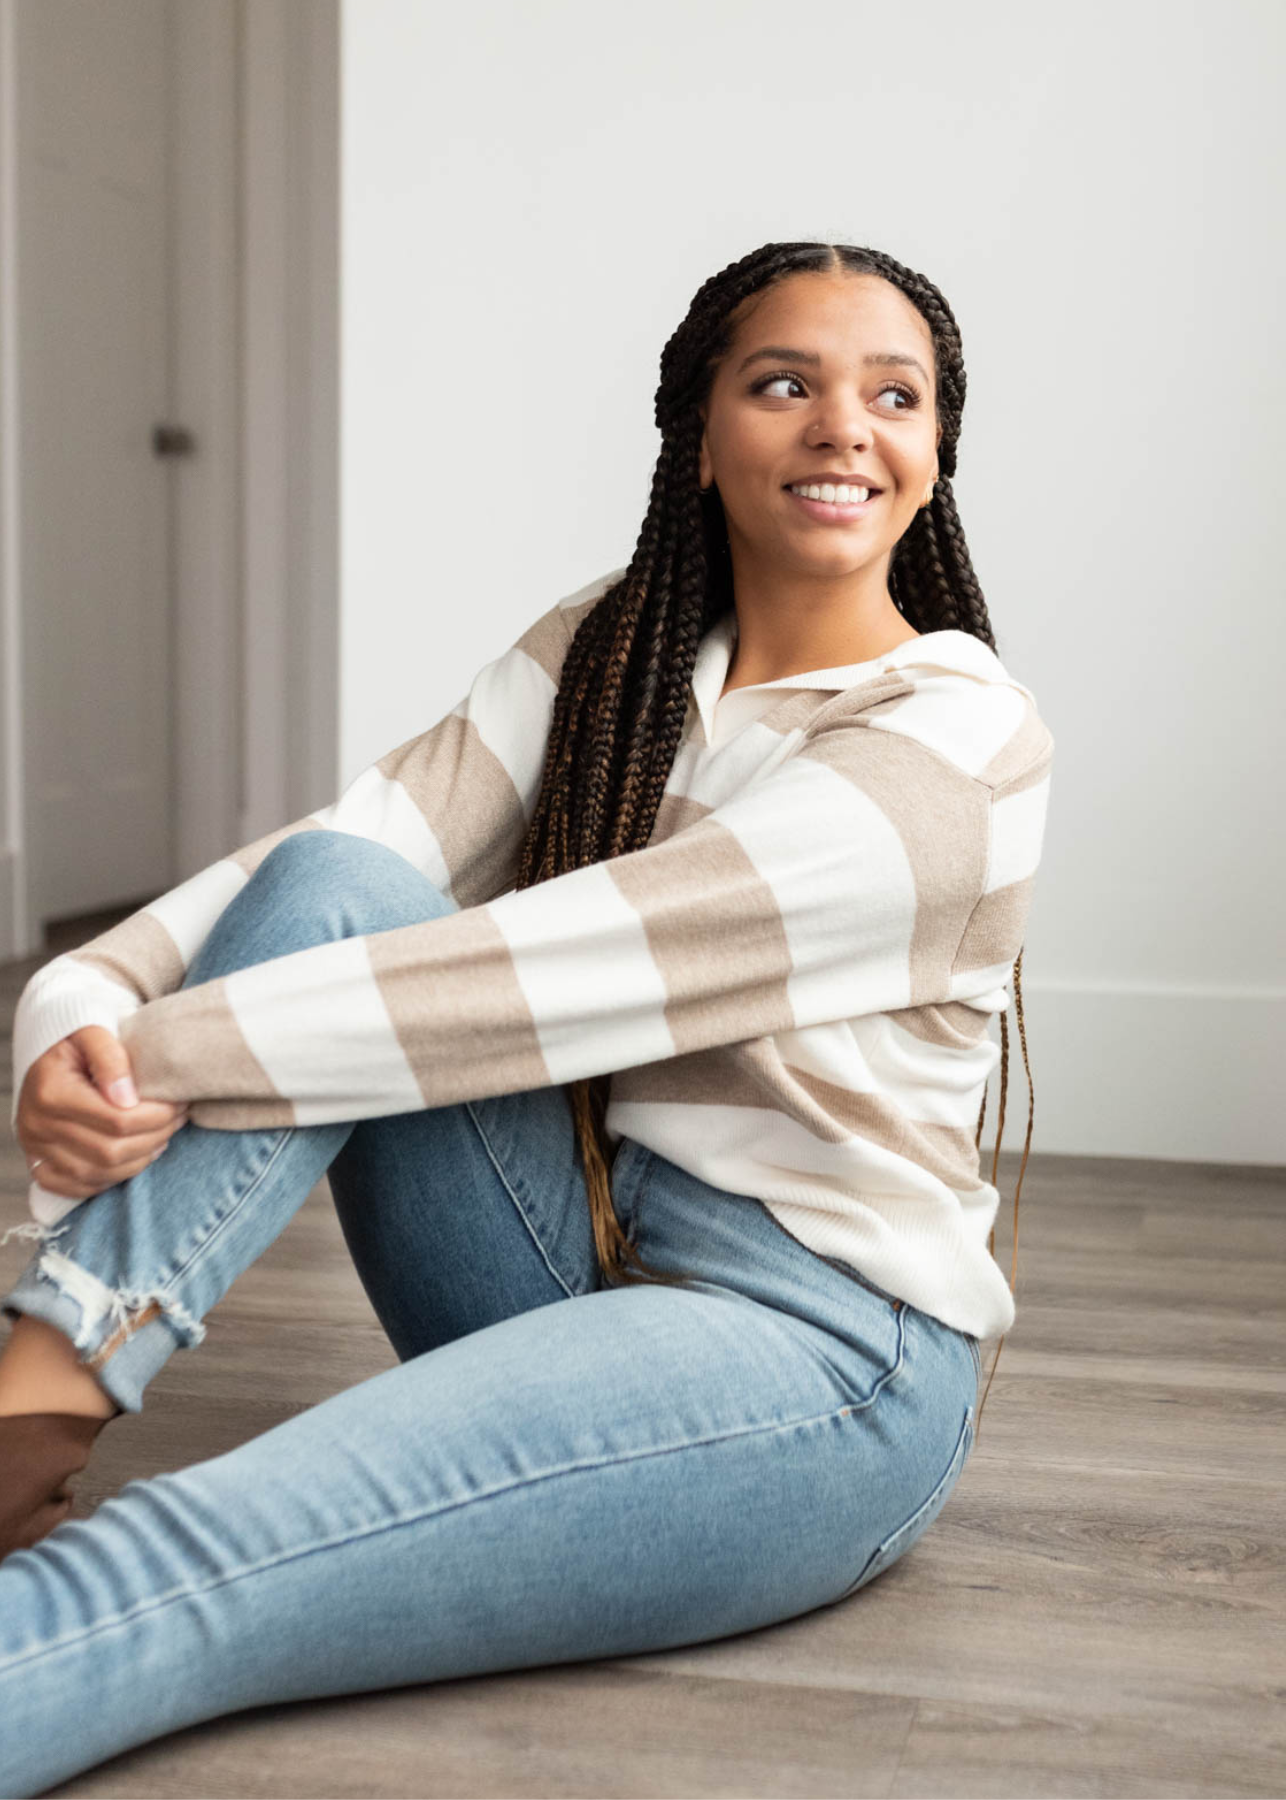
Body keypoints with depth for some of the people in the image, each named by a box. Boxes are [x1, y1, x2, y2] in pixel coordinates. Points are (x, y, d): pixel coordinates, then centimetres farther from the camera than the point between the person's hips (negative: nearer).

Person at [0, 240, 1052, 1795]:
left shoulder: (959, 735, -13)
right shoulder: (608, 647, 9)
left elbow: (562, 974, -22)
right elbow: (369, 844, -6)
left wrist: (162, 1051, -23)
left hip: (814, 1341, -7)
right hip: (583, 1259, 7)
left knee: (184, 1566, -29)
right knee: (335, 886, -16)